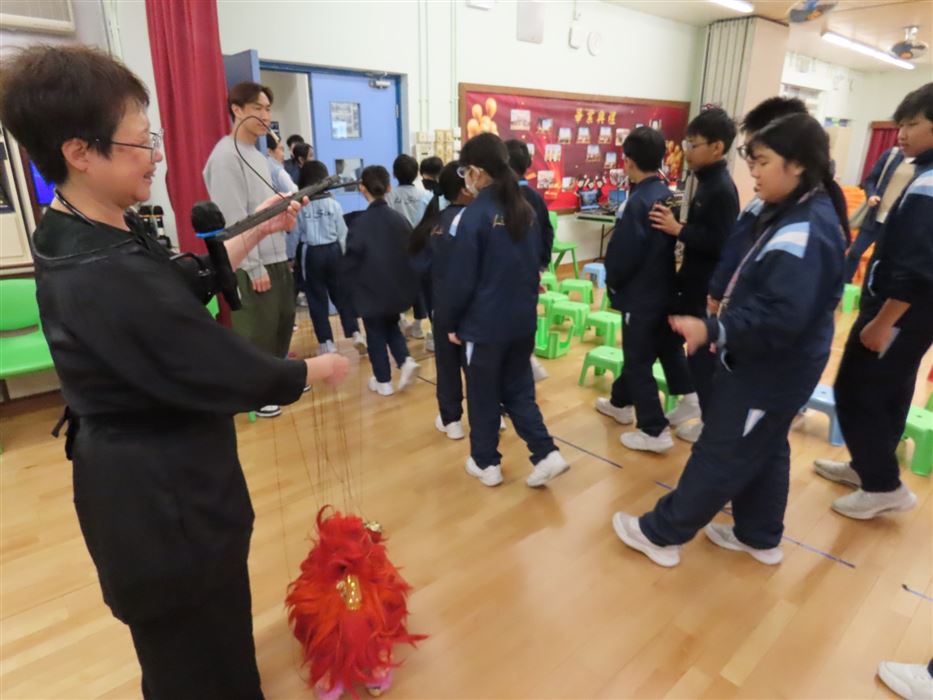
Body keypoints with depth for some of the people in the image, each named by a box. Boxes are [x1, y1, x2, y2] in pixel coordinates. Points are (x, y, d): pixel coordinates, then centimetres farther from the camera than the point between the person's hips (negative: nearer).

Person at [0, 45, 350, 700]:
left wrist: (256, 232, 9)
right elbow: (232, 373, -26)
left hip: (137, 470, 10)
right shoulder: (107, 277, -33)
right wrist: (319, 368, -9)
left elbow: (186, 282, 13)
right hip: (161, 490, -10)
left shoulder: (81, 235, -1)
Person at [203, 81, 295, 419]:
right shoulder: (226, 156, -13)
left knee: (283, 321, 17)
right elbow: (233, 219, -18)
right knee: (257, 331, 1)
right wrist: (254, 267, -19)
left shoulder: (259, 155, 15)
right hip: (251, 264, -9)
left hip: (277, 257, 9)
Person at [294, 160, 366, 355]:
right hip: (333, 251, 2)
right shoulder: (332, 202, -1)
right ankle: (355, 333, 7)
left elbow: (295, 233, -3)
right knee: (341, 294, 12)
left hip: (311, 253, -2)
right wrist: (343, 254, 16)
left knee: (317, 298, 6)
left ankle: (326, 342, 8)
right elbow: (342, 232, 4)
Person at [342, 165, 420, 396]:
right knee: (391, 326, 26)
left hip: (372, 290, -4)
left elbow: (350, 262, -13)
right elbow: (412, 253, 2)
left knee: (376, 335, 11)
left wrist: (353, 284, 6)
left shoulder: (359, 223, -18)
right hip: (398, 288, 4)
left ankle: (383, 381, 19)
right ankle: (406, 360, 7)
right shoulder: (399, 219, -6)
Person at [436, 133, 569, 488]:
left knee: (483, 396, 10)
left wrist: (450, 320, -2)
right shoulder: (525, 210, 5)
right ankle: (546, 454, 13)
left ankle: (486, 463, 24)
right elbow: (536, 263, 13)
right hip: (523, 319, 6)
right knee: (518, 389, 18)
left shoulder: (475, 215, -15)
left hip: (484, 323, -6)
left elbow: (461, 278, -15)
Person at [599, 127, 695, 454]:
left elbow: (622, 253, -19)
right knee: (639, 353, 21)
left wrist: (612, 282, -1)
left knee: (639, 362, 2)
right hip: (665, 291, 8)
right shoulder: (669, 196, 4)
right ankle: (621, 402, 39)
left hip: (641, 296, -8)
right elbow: (674, 242, 12)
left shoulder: (638, 202, -21)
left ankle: (655, 431, 8)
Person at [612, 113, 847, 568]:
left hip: (770, 369, -10)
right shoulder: (803, 213, 7)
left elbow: (783, 317, -34)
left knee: (720, 454, 2)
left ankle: (661, 534, 17)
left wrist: (713, 330, -35)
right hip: (776, 365, 10)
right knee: (764, 450, 21)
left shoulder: (803, 232, -27)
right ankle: (760, 537, 39)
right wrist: (730, 301, 10)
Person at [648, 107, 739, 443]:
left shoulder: (721, 189, -19)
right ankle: (691, 404, 36)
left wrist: (677, 229, -23)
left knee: (704, 355, 2)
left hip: (709, 290, -9)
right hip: (696, 284, 9)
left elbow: (720, 244, -25)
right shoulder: (708, 182, 9)